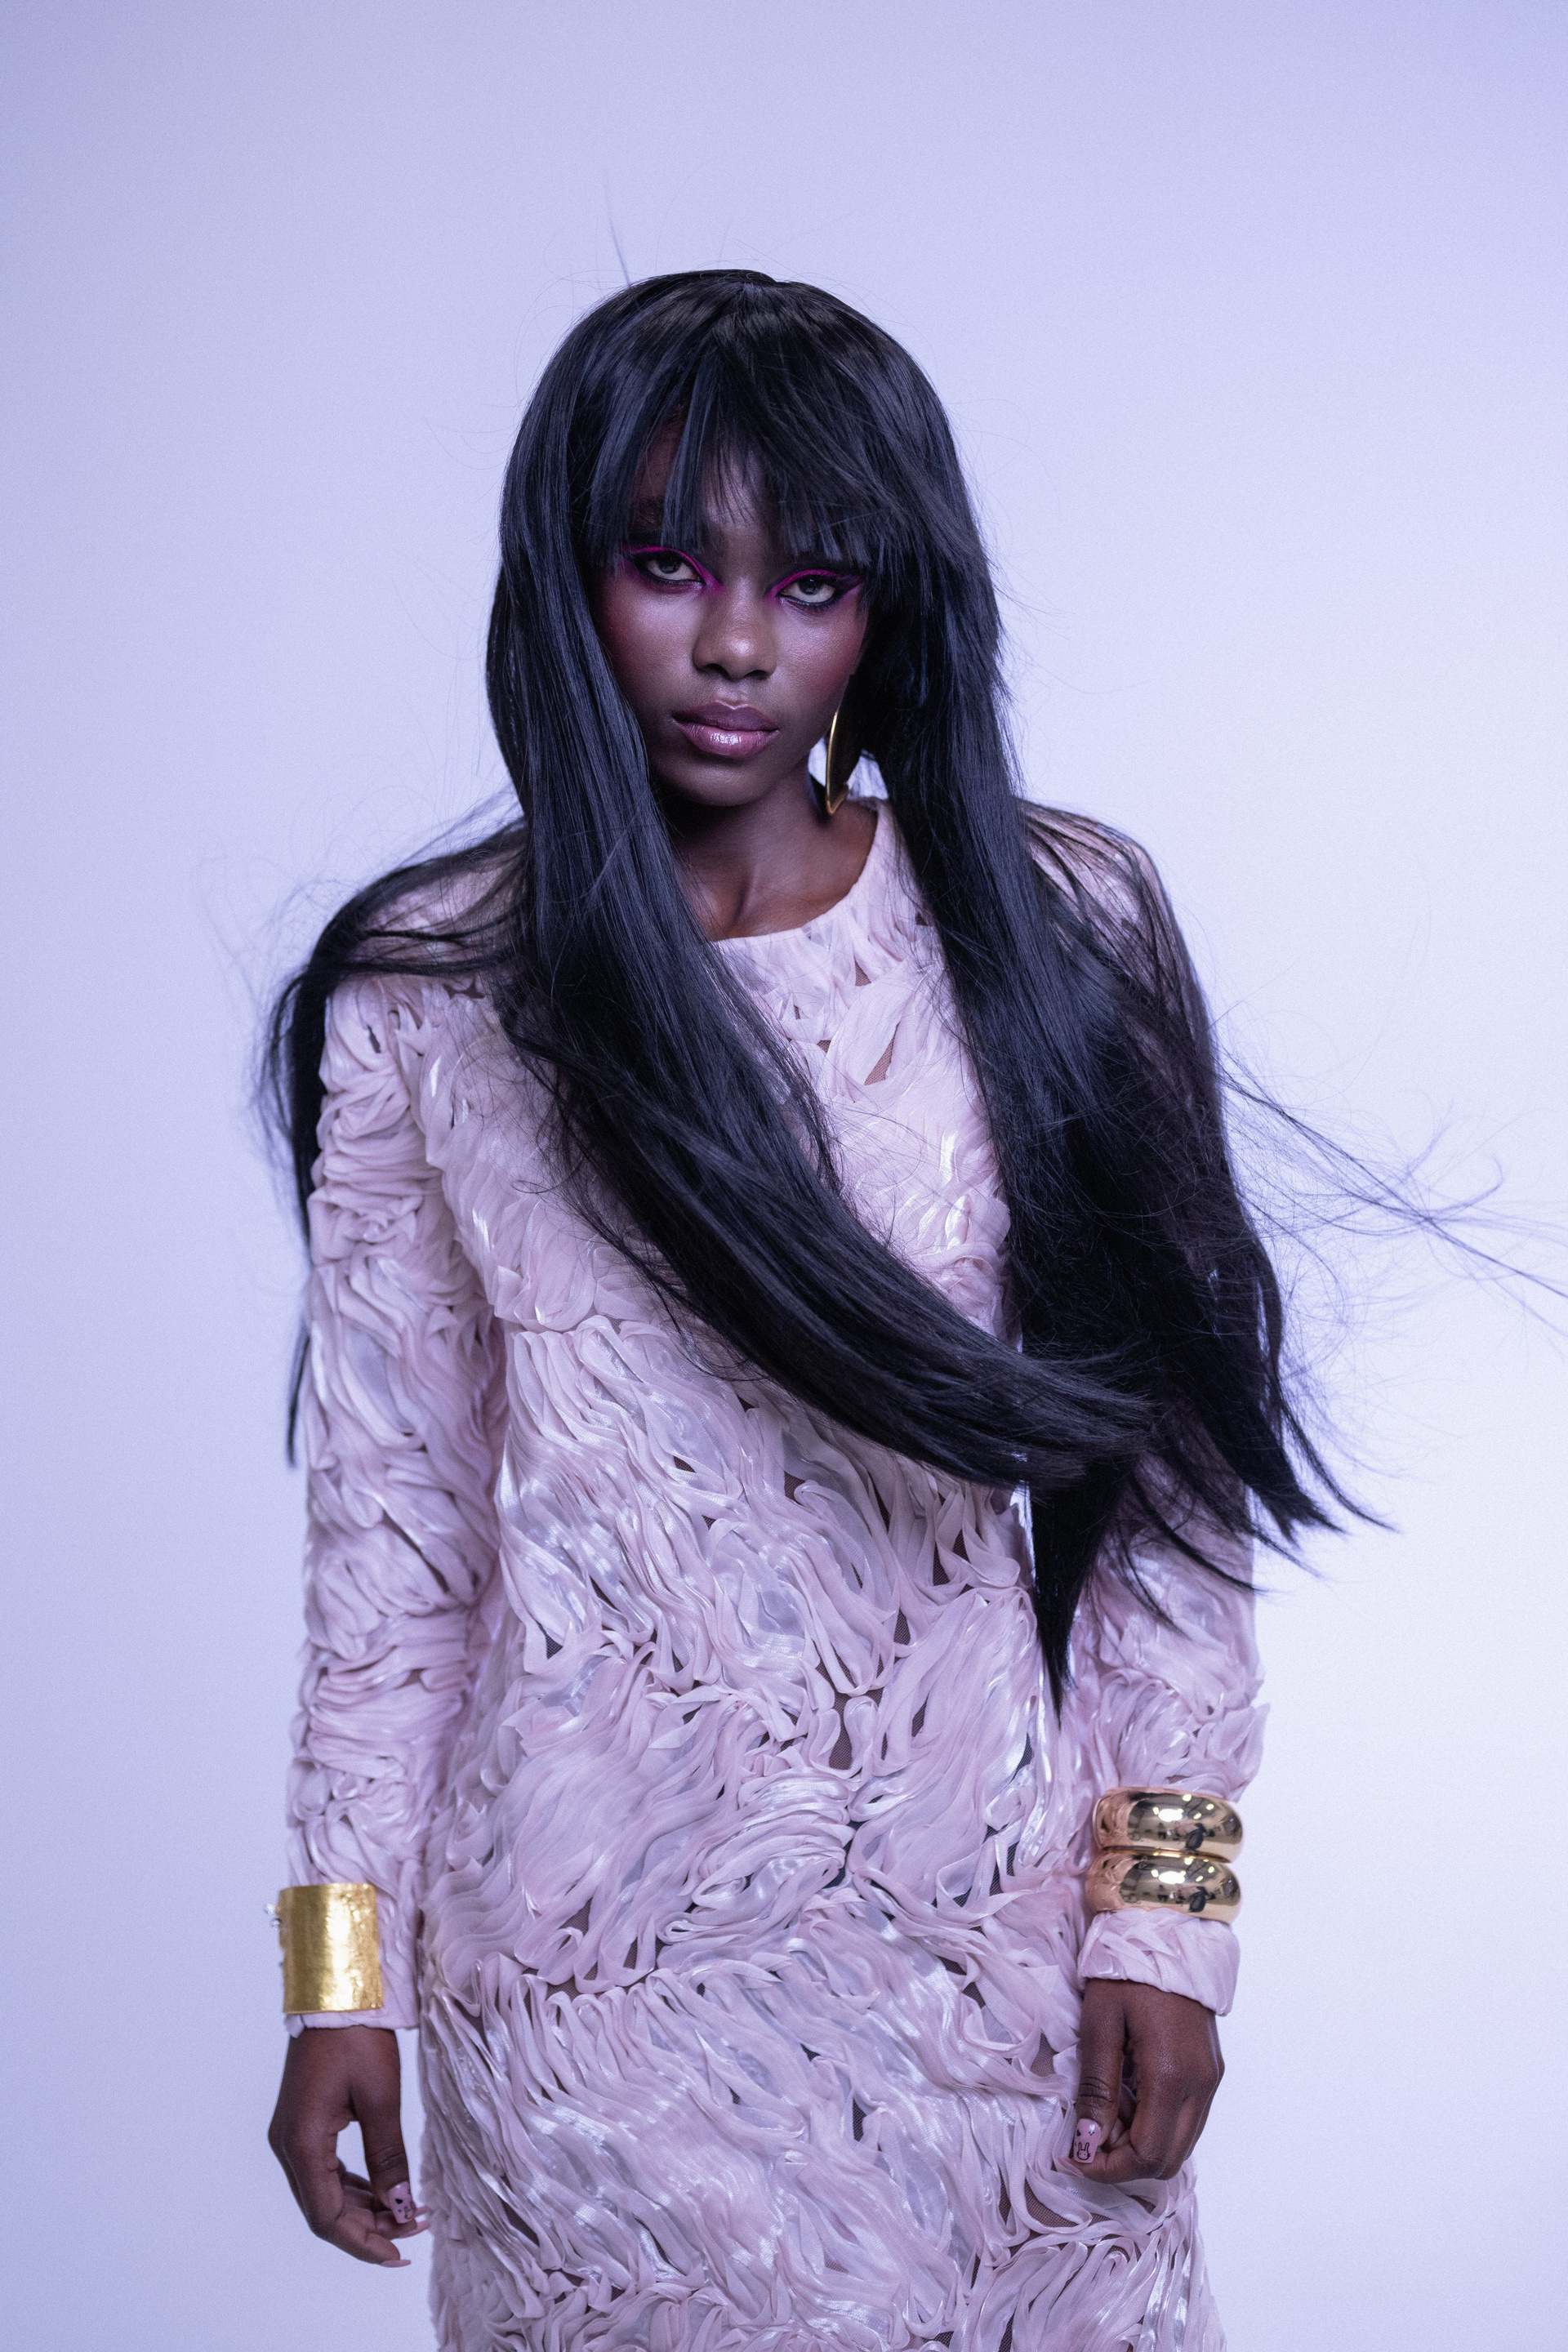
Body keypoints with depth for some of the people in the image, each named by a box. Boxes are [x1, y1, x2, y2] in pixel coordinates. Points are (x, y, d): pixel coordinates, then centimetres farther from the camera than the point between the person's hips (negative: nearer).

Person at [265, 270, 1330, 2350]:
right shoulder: (427, 997, -1)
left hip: (996, 1936, 1)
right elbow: (390, 1511, 3)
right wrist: (341, 1966, 2)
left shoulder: (1050, 937, -1)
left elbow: (1167, 1449, 1)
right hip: (595, 1947, 0)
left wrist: (1168, 1907, -3)